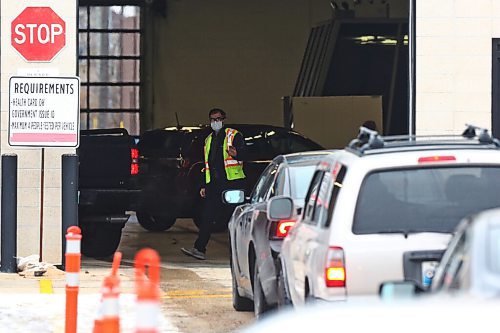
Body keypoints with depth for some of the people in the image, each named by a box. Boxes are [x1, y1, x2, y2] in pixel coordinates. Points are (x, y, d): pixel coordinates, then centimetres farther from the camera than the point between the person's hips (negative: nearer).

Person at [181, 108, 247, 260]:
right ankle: (199, 249, -5)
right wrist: (204, 186, 19)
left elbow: (244, 154, -13)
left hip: (232, 183, -6)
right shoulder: (208, 140, 21)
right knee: (207, 215, -2)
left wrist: (236, 153, -35)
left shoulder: (234, 135, 0)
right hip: (214, 185, 6)